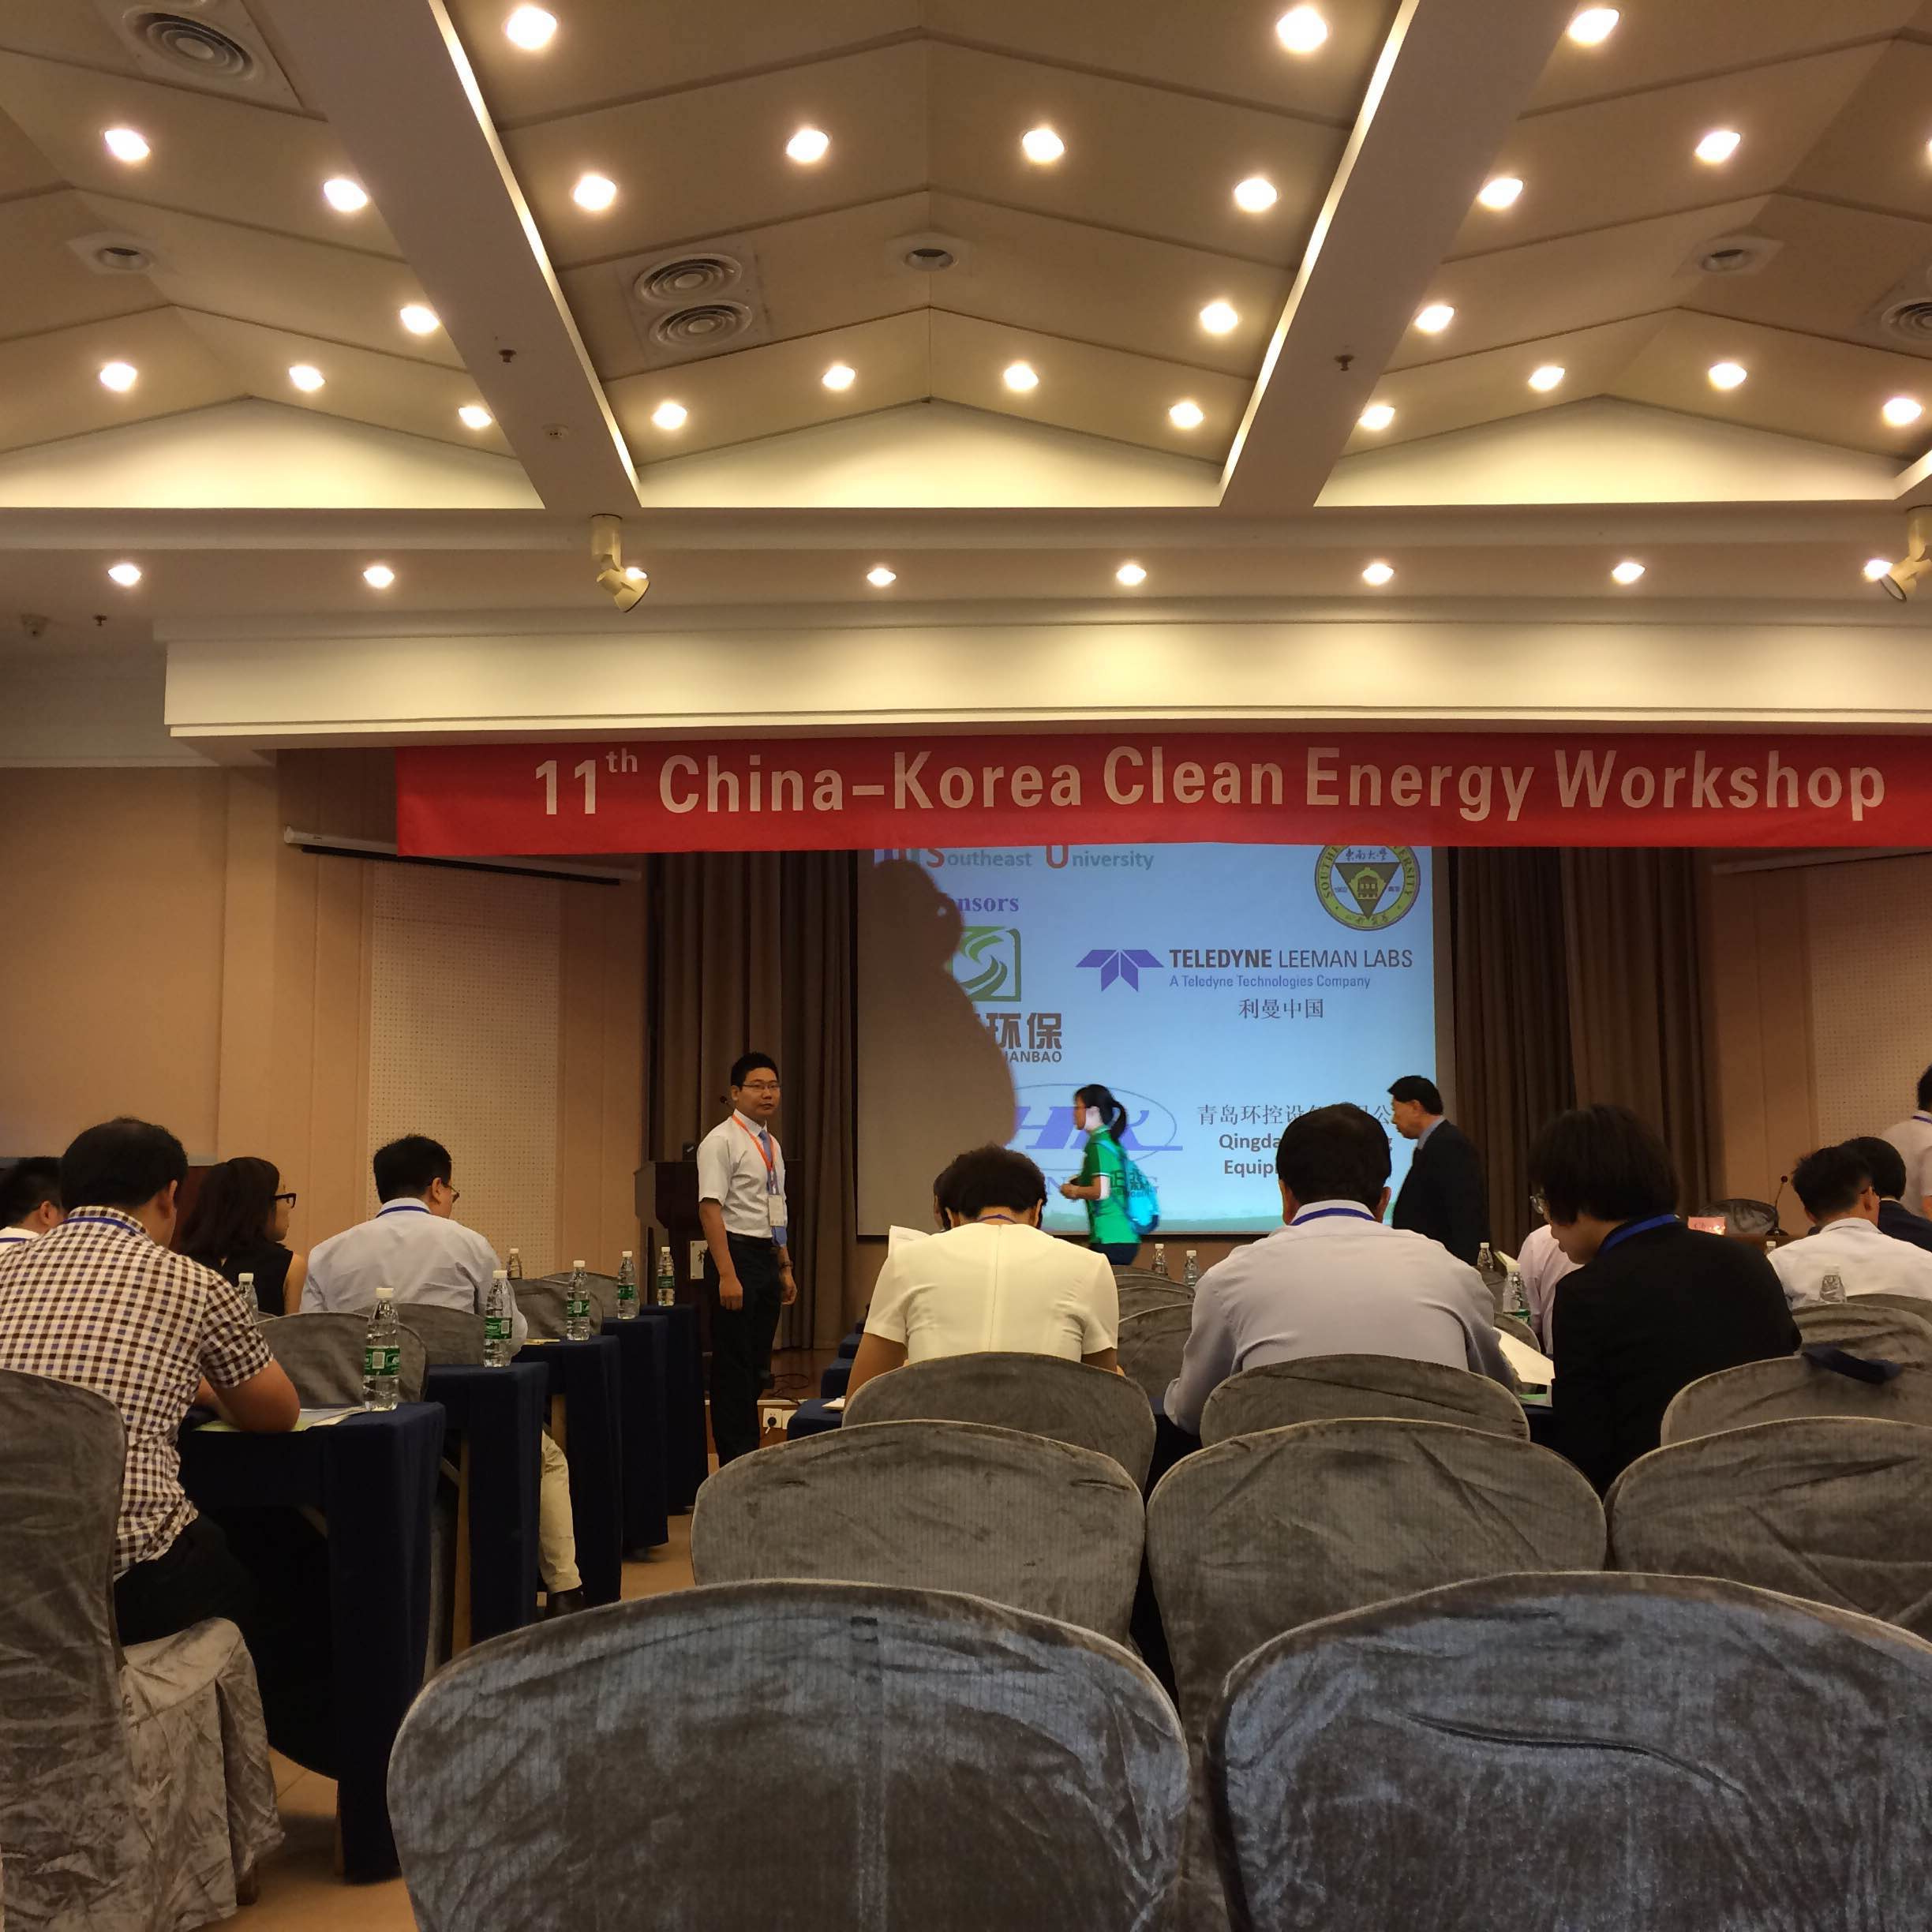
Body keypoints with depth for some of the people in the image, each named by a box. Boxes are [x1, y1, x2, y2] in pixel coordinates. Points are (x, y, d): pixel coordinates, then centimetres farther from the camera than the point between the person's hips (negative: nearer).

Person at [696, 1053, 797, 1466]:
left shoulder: (773, 1146, 15)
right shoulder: (722, 1142, -11)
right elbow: (710, 1209, -17)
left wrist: (786, 1268, 17)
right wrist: (726, 1275, -23)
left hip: (768, 1258, 8)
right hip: (737, 1256, -8)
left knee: (757, 1364, 12)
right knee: (733, 1365, -2)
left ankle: (750, 1453, 21)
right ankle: (734, 1461, 5)